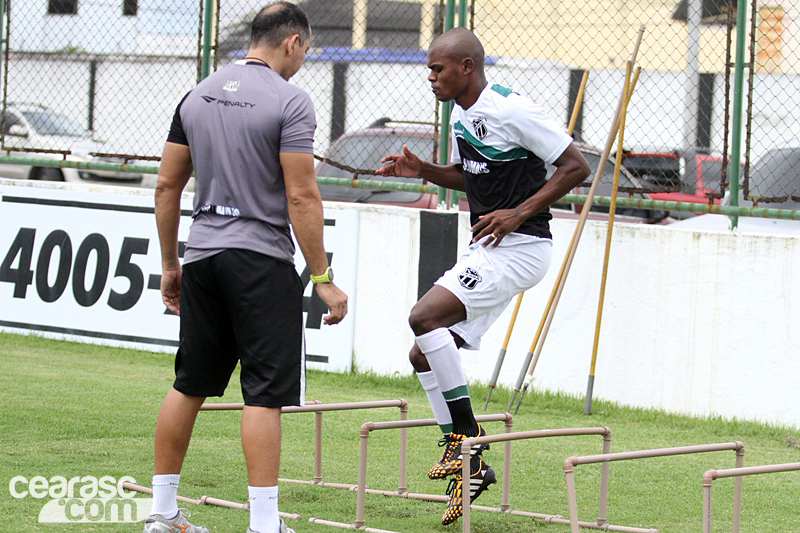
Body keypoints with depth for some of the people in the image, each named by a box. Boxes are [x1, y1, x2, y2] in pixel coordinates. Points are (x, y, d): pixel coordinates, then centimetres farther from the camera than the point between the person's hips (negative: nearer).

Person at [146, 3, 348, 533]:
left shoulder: (197, 95, 11)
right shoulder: (289, 101, -10)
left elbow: (167, 185, 13)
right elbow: (301, 197, -14)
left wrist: (170, 264, 21)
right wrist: (323, 279, -10)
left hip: (202, 256, 7)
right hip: (263, 261, -7)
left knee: (189, 386, 14)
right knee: (265, 393, -6)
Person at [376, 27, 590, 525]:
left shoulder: (513, 111, -16)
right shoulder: (460, 115, 11)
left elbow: (577, 166, -14)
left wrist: (519, 213, -19)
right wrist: (422, 169, 10)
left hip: (521, 247, -10)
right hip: (486, 251, 10)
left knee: (425, 317, -24)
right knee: (425, 356, 6)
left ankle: (465, 435, -16)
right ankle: (472, 466, 13)